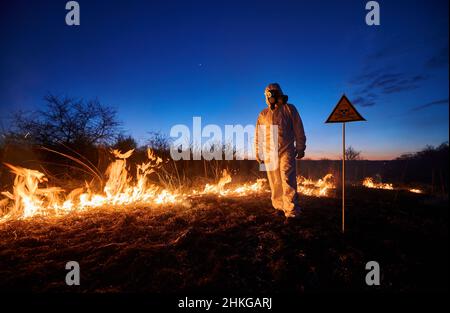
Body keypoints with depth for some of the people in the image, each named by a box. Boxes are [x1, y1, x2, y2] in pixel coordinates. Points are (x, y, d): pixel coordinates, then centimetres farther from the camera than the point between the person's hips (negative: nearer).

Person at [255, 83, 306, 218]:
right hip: (270, 153, 3)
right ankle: (279, 206, 18)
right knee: (275, 182, 6)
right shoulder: (263, 114, 14)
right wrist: (258, 153, 13)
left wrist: (300, 149, 3)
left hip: (286, 151, -3)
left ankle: (291, 210, -7)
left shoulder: (289, 109, 7)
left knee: (287, 180, -10)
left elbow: (299, 131, 6)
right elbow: (258, 136, 16)